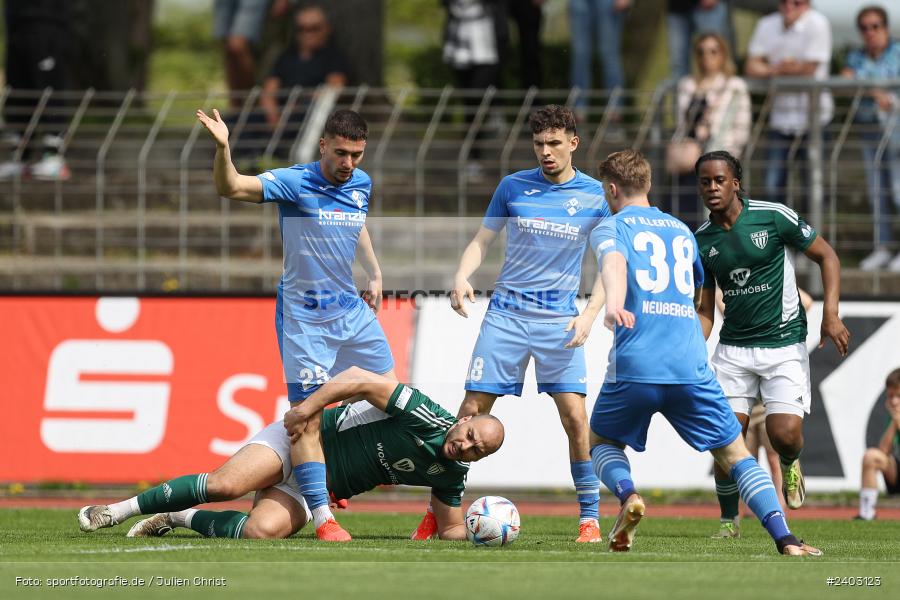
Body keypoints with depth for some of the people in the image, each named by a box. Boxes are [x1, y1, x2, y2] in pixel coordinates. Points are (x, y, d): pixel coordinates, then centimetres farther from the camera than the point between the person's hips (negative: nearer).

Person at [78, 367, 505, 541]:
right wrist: (309, 405, -30)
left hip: (320, 485, 4)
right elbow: (361, 379, -23)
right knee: (224, 484, -28)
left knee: (262, 530, -25)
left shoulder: (452, 474, -3)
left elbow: (450, 528, 6)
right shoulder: (427, 418, -21)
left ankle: (181, 518, 1)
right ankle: (122, 509, -10)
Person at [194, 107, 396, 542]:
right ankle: (323, 518, -11)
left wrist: (375, 273, 23)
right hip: (304, 317, -7)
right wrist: (222, 148, -45)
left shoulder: (362, 184, 4)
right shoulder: (294, 183, -15)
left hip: (352, 310, 7)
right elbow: (231, 188, -28)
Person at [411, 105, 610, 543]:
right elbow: (482, 241, 10)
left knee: (575, 416, -11)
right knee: (471, 412, -2)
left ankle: (589, 517, 0)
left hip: (559, 320, -1)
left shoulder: (595, 196, 1)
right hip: (506, 313, 1)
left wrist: (589, 315, -10)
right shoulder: (513, 186, 5)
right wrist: (462, 276, -10)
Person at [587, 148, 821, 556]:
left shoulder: (609, 229, 7)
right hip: (691, 366, 3)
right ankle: (785, 539, -12)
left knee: (601, 442, 22)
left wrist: (613, 304, -37)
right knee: (734, 453, 8)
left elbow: (614, 263, -17)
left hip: (634, 367, -3)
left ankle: (627, 494, -10)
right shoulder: (681, 231, 23)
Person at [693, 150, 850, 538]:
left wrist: (831, 314, -12)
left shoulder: (774, 216, -10)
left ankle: (790, 465, 23)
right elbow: (704, 310, 10)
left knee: (785, 435, -15)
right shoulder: (701, 241, 2)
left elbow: (827, 257, -1)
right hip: (733, 349, 3)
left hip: (784, 344, -3)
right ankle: (728, 520, 12)